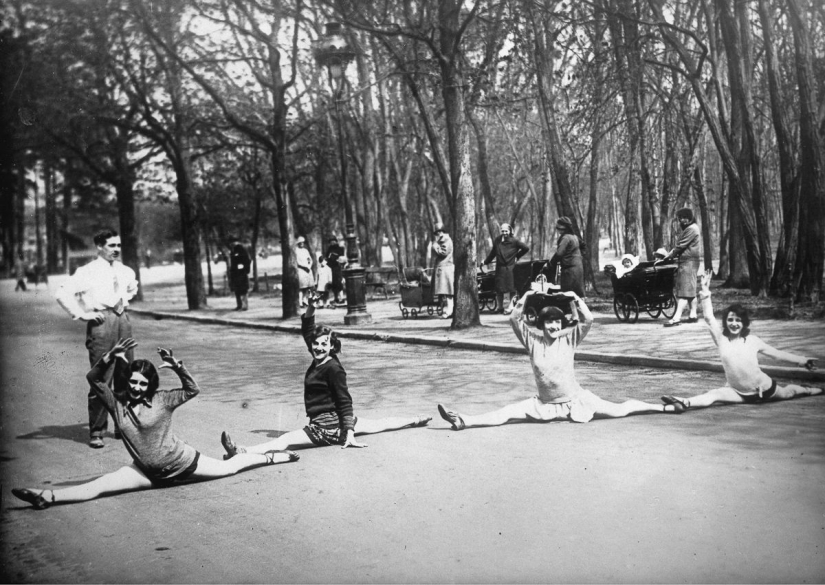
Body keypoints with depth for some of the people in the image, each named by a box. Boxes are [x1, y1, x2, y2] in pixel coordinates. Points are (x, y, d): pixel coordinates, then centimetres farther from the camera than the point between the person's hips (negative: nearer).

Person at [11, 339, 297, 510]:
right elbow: (94, 379, -22)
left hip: (182, 462, 0)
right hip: (146, 472, 0)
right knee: (97, 486, -14)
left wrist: (177, 366, -40)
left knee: (228, 468, 19)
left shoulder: (161, 401, -20)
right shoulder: (117, 404, -12)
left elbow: (193, 389, -24)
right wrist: (111, 357, -41)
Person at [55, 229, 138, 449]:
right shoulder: (88, 272, -5)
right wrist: (81, 314, -11)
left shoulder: (126, 272, 14)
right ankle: (96, 432, 0)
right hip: (101, 322, -6)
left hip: (123, 319, 6)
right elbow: (62, 293, -11)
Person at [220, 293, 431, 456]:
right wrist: (311, 308, -1)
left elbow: (345, 401, -18)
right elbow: (307, 330, 14)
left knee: (285, 440, -26)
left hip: (328, 427, -10)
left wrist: (349, 433, -22)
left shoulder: (333, 368, -16)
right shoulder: (318, 361, 7)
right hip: (336, 423, 10)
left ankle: (242, 452, -41)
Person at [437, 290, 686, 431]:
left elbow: (588, 320, -15)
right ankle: (462, 421, -23)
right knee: (506, 413, -12)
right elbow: (514, 319, -11)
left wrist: (575, 299, -18)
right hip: (544, 404, 1)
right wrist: (526, 297, -18)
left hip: (575, 400, -1)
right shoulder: (533, 338, -2)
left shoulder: (569, 338, -5)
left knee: (618, 410, -5)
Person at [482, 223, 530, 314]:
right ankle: (500, 306, 17)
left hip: (511, 267, -3)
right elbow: (493, 253, 16)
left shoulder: (515, 241, -5)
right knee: (499, 289, 4)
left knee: (512, 288, -1)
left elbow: (526, 248, 2)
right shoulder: (497, 241, 5)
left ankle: (510, 306, 5)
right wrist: (485, 261, 16)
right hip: (500, 267, 3)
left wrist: (517, 256, 3)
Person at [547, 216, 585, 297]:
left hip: (569, 269, -9)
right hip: (579, 267, 9)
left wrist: (550, 264, -9)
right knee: (579, 294, 11)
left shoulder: (565, 238, -13)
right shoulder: (575, 237, 14)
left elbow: (559, 253, -19)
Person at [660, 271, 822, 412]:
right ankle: (683, 403, -50)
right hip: (738, 393, -1)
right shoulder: (721, 339, -7)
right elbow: (708, 318, -16)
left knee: (787, 392, 26)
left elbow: (777, 353, 2)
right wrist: (705, 292, -23)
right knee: (713, 395, -28)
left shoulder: (752, 341, -6)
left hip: (763, 388, 1)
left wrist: (802, 361, 1)